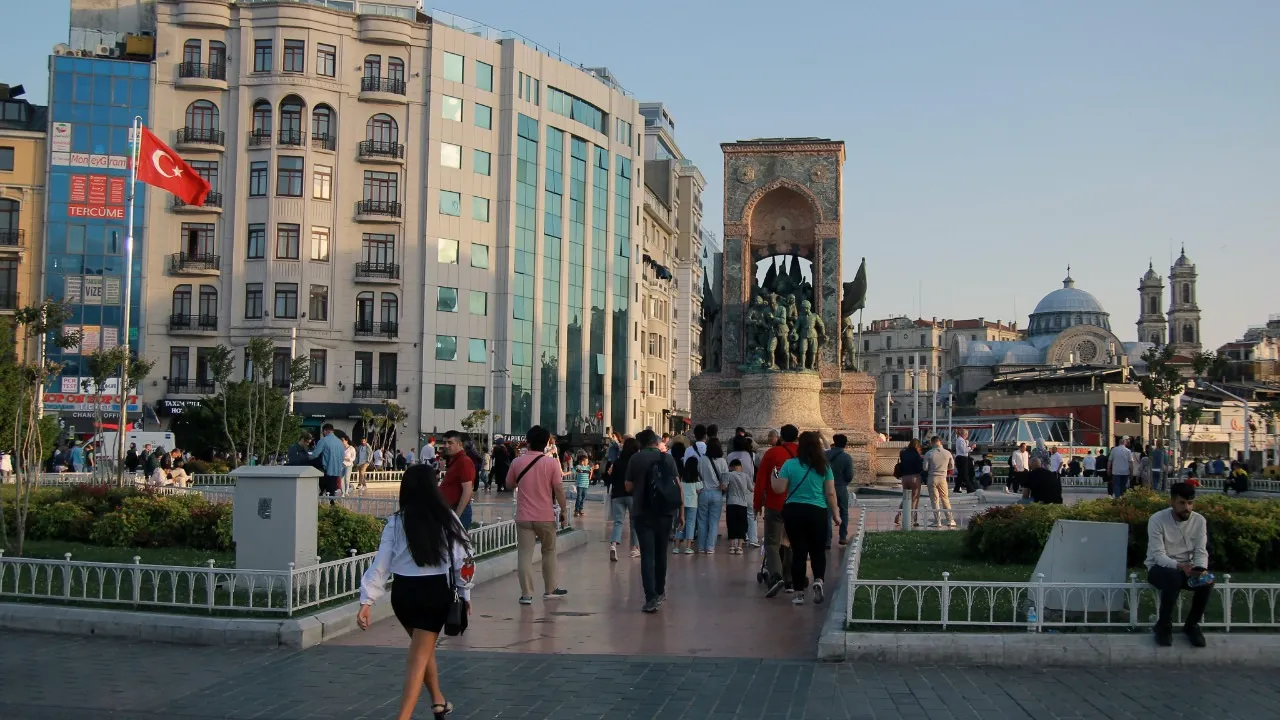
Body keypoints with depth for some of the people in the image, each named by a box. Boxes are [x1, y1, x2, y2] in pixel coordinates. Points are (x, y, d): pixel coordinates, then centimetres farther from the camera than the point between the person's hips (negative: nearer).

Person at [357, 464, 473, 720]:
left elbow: (381, 564, -6)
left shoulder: (396, 522, -3)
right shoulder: (447, 519, -4)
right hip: (436, 592, -2)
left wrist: (367, 600, -4)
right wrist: (465, 592, 11)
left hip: (403, 592, 2)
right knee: (419, 655, 3)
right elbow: (462, 558, -1)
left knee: (423, 647, 26)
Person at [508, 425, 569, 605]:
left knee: (525, 554, 1)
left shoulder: (517, 462, -2)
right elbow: (558, 489, -9)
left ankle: (526, 594, -2)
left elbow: (511, 485, 12)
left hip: (524, 516, 1)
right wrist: (564, 510, 0)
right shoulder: (551, 463, -8)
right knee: (549, 552, 17)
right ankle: (550, 589, 25)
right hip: (546, 516, 0)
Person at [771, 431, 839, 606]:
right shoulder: (824, 466, 0)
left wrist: (773, 477, 12)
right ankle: (818, 580, -7)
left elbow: (779, 489, -6)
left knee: (798, 552, 5)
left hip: (793, 511, -1)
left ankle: (799, 593, 8)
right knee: (817, 550, 16)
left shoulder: (790, 464, -5)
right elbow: (830, 494, 0)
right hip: (817, 512, 1)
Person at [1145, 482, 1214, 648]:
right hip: (1160, 567, -4)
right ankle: (1164, 625, -16)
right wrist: (1179, 566, -38)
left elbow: (1201, 551, -5)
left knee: (1207, 581, -27)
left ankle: (1192, 624, -3)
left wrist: (1201, 569, -27)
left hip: (1186, 568, 4)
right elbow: (1158, 555, -21)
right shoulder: (1157, 520, -17)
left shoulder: (1199, 520, -4)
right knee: (1174, 578, -38)